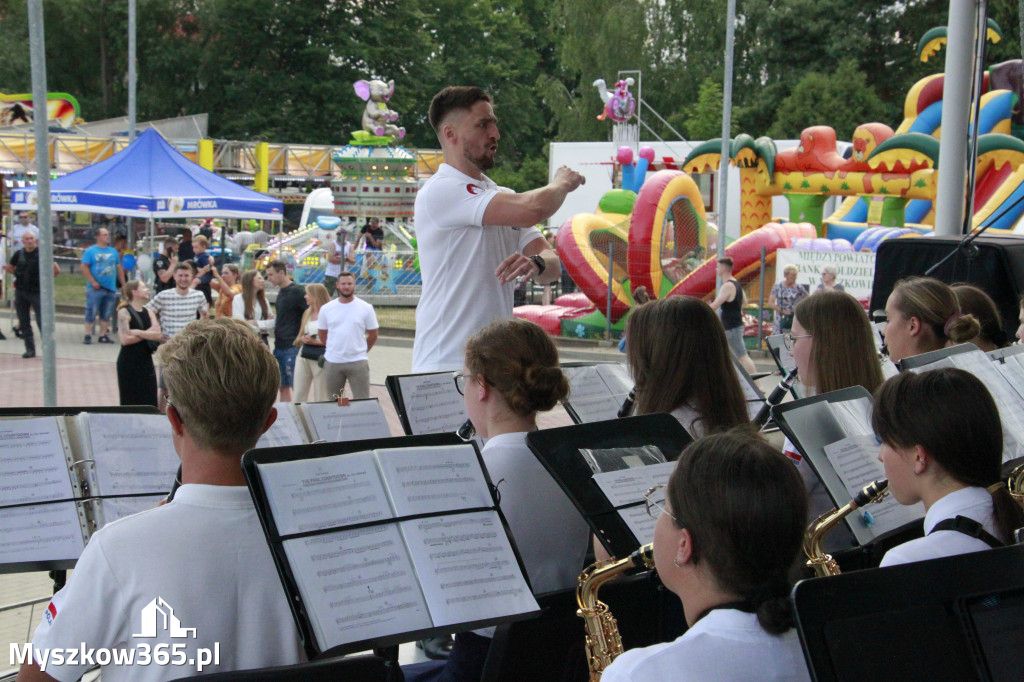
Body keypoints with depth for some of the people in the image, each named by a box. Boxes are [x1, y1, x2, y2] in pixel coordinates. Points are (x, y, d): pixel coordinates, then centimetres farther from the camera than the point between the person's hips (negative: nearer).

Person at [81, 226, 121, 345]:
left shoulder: (113, 251, 14)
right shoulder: (90, 251, -1)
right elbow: (84, 267, -7)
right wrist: (93, 282, -15)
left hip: (111, 288, 4)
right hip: (96, 288, -4)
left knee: (106, 314, 7)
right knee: (91, 312, -5)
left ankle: (103, 335, 14)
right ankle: (88, 335, 1)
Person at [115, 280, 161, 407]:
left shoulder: (148, 312, 10)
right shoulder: (124, 312, -8)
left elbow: (158, 335, -2)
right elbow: (124, 339, -18)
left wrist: (139, 333, -15)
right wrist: (148, 334, -10)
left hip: (146, 361, 6)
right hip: (129, 364, -6)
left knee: (150, 402, 5)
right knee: (131, 401, -1)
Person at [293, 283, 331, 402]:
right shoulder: (307, 313, 12)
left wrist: (314, 342, -16)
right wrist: (302, 339, 0)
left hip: (320, 358, -6)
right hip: (303, 357, 6)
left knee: (320, 398, 1)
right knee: (299, 396, 5)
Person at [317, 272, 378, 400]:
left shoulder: (366, 308, -1)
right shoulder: (326, 309, 4)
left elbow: (373, 335, 6)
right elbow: (322, 334, 14)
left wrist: (361, 351, 7)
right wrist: (334, 350, 12)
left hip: (358, 362, -2)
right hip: (332, 362, 2)